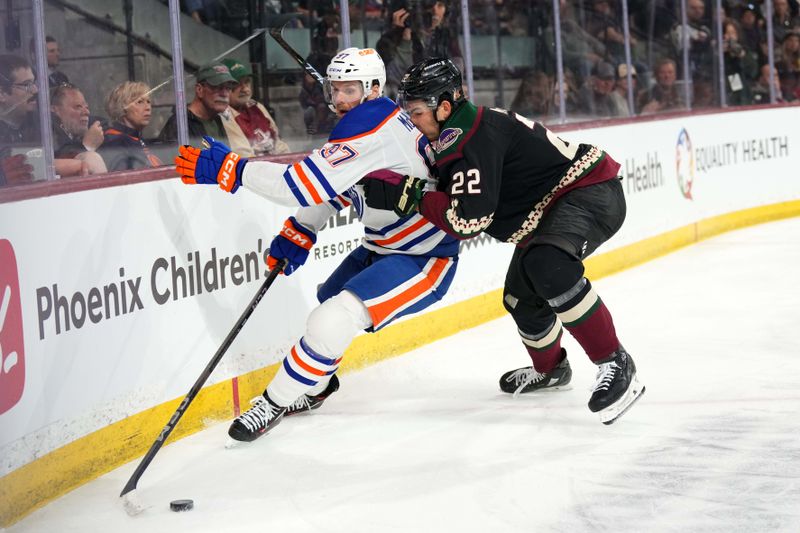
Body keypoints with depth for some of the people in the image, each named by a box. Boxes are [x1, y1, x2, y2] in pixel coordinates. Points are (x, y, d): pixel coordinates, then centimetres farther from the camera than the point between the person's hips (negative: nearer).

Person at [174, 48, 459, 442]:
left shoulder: (371, 125, -27)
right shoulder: (359, 125, 6)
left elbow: (308, 184, -33)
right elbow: (329, 187, 19)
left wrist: (228, 170, -30)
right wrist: (298, 234, 7)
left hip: (423, 258, -11)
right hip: (383, 247, 11)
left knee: (333, 321, -21)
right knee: (329, 301, 28)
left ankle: (274, 404, -3)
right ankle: (317, 385, 52)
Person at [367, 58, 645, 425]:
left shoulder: (476, 137, -25)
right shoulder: (455, 134, 6)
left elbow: (469, 221, -30)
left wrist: (412, 197, -22)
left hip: (591, 191, -11)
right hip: (547, 211, 11)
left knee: (547, 265, -36)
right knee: (521, 298, 18)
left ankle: (616, 366, -28)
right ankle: (549, 369, 47)